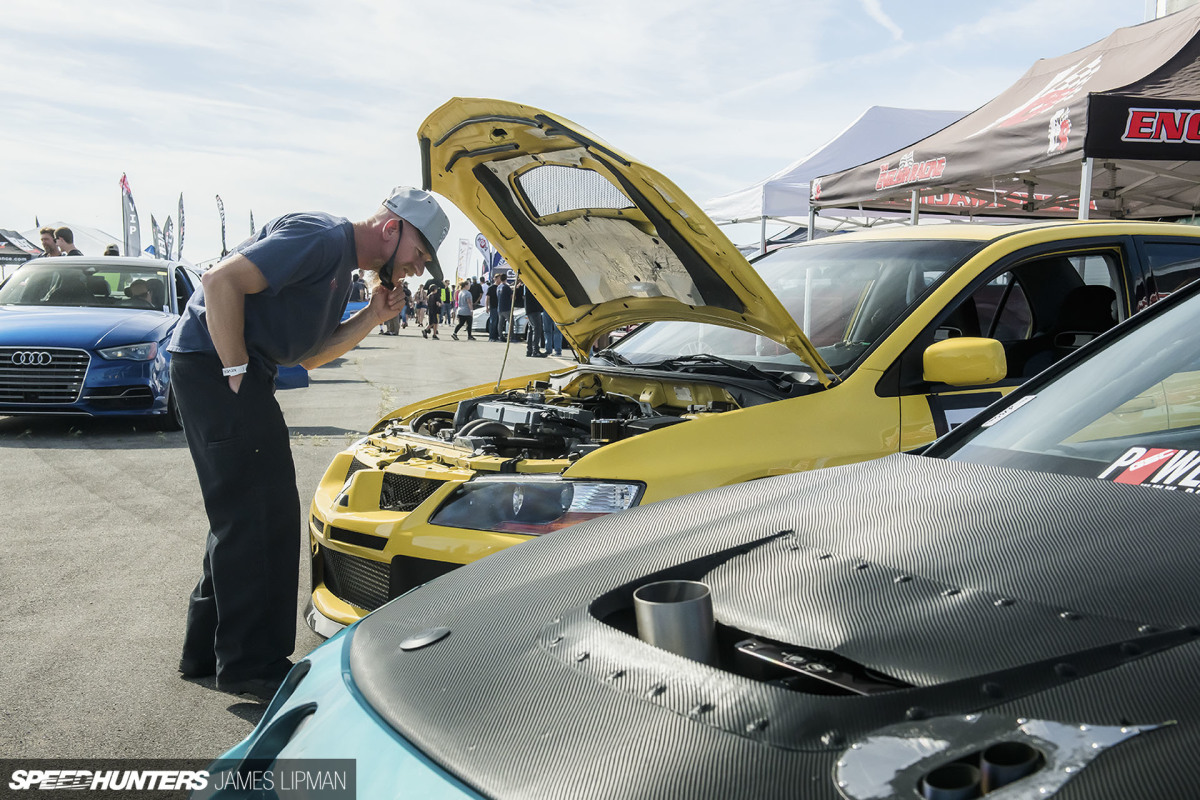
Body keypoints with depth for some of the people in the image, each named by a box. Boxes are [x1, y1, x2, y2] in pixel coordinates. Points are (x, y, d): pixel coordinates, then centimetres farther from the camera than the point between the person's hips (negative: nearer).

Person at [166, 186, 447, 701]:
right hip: (211, 359, -11)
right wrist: (237, 372, -19)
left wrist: (372, 318, 7)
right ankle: (253, 666, 0)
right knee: (260, 512, -8)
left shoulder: (343, 268, 18)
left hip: (226, 370, 11)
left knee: (241, 513, 15)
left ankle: (208, 649, 25)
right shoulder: (323, 238, -15)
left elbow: (309, 355, 18)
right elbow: (223, 281, -23)